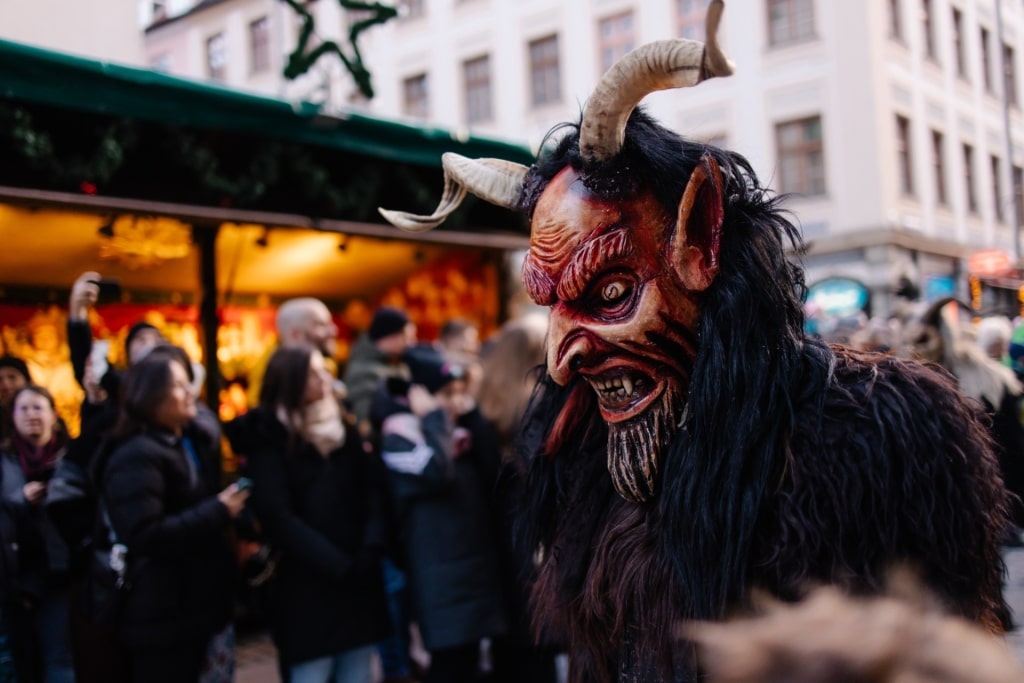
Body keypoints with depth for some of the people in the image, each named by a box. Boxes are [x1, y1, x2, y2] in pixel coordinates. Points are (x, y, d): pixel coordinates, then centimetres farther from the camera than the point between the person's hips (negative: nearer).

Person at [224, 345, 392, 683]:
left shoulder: (343, 429, 12)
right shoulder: (269, 437, -3)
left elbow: (375, 490, 5)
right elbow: (277, 518, -12)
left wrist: (371, 550, -12)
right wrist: (338, 565, -15)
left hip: (358, 583, 5)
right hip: (307, 587, -5)